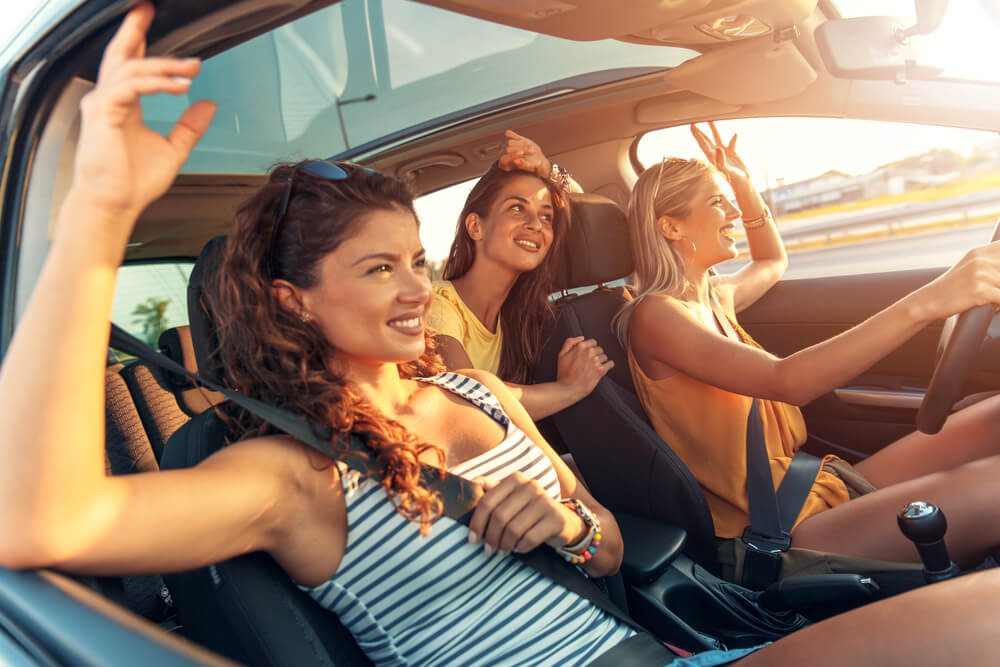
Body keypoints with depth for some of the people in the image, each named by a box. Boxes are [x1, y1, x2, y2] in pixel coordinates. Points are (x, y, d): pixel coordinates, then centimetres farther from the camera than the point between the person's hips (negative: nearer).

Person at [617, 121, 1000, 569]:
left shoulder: (713, 298, 14)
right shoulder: (654, 315, -15)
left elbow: (773, 261, 38)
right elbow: (784, 381, -28)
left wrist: (743, 185, 24)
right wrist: (926, 303, -33)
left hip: (822, 483, 10)